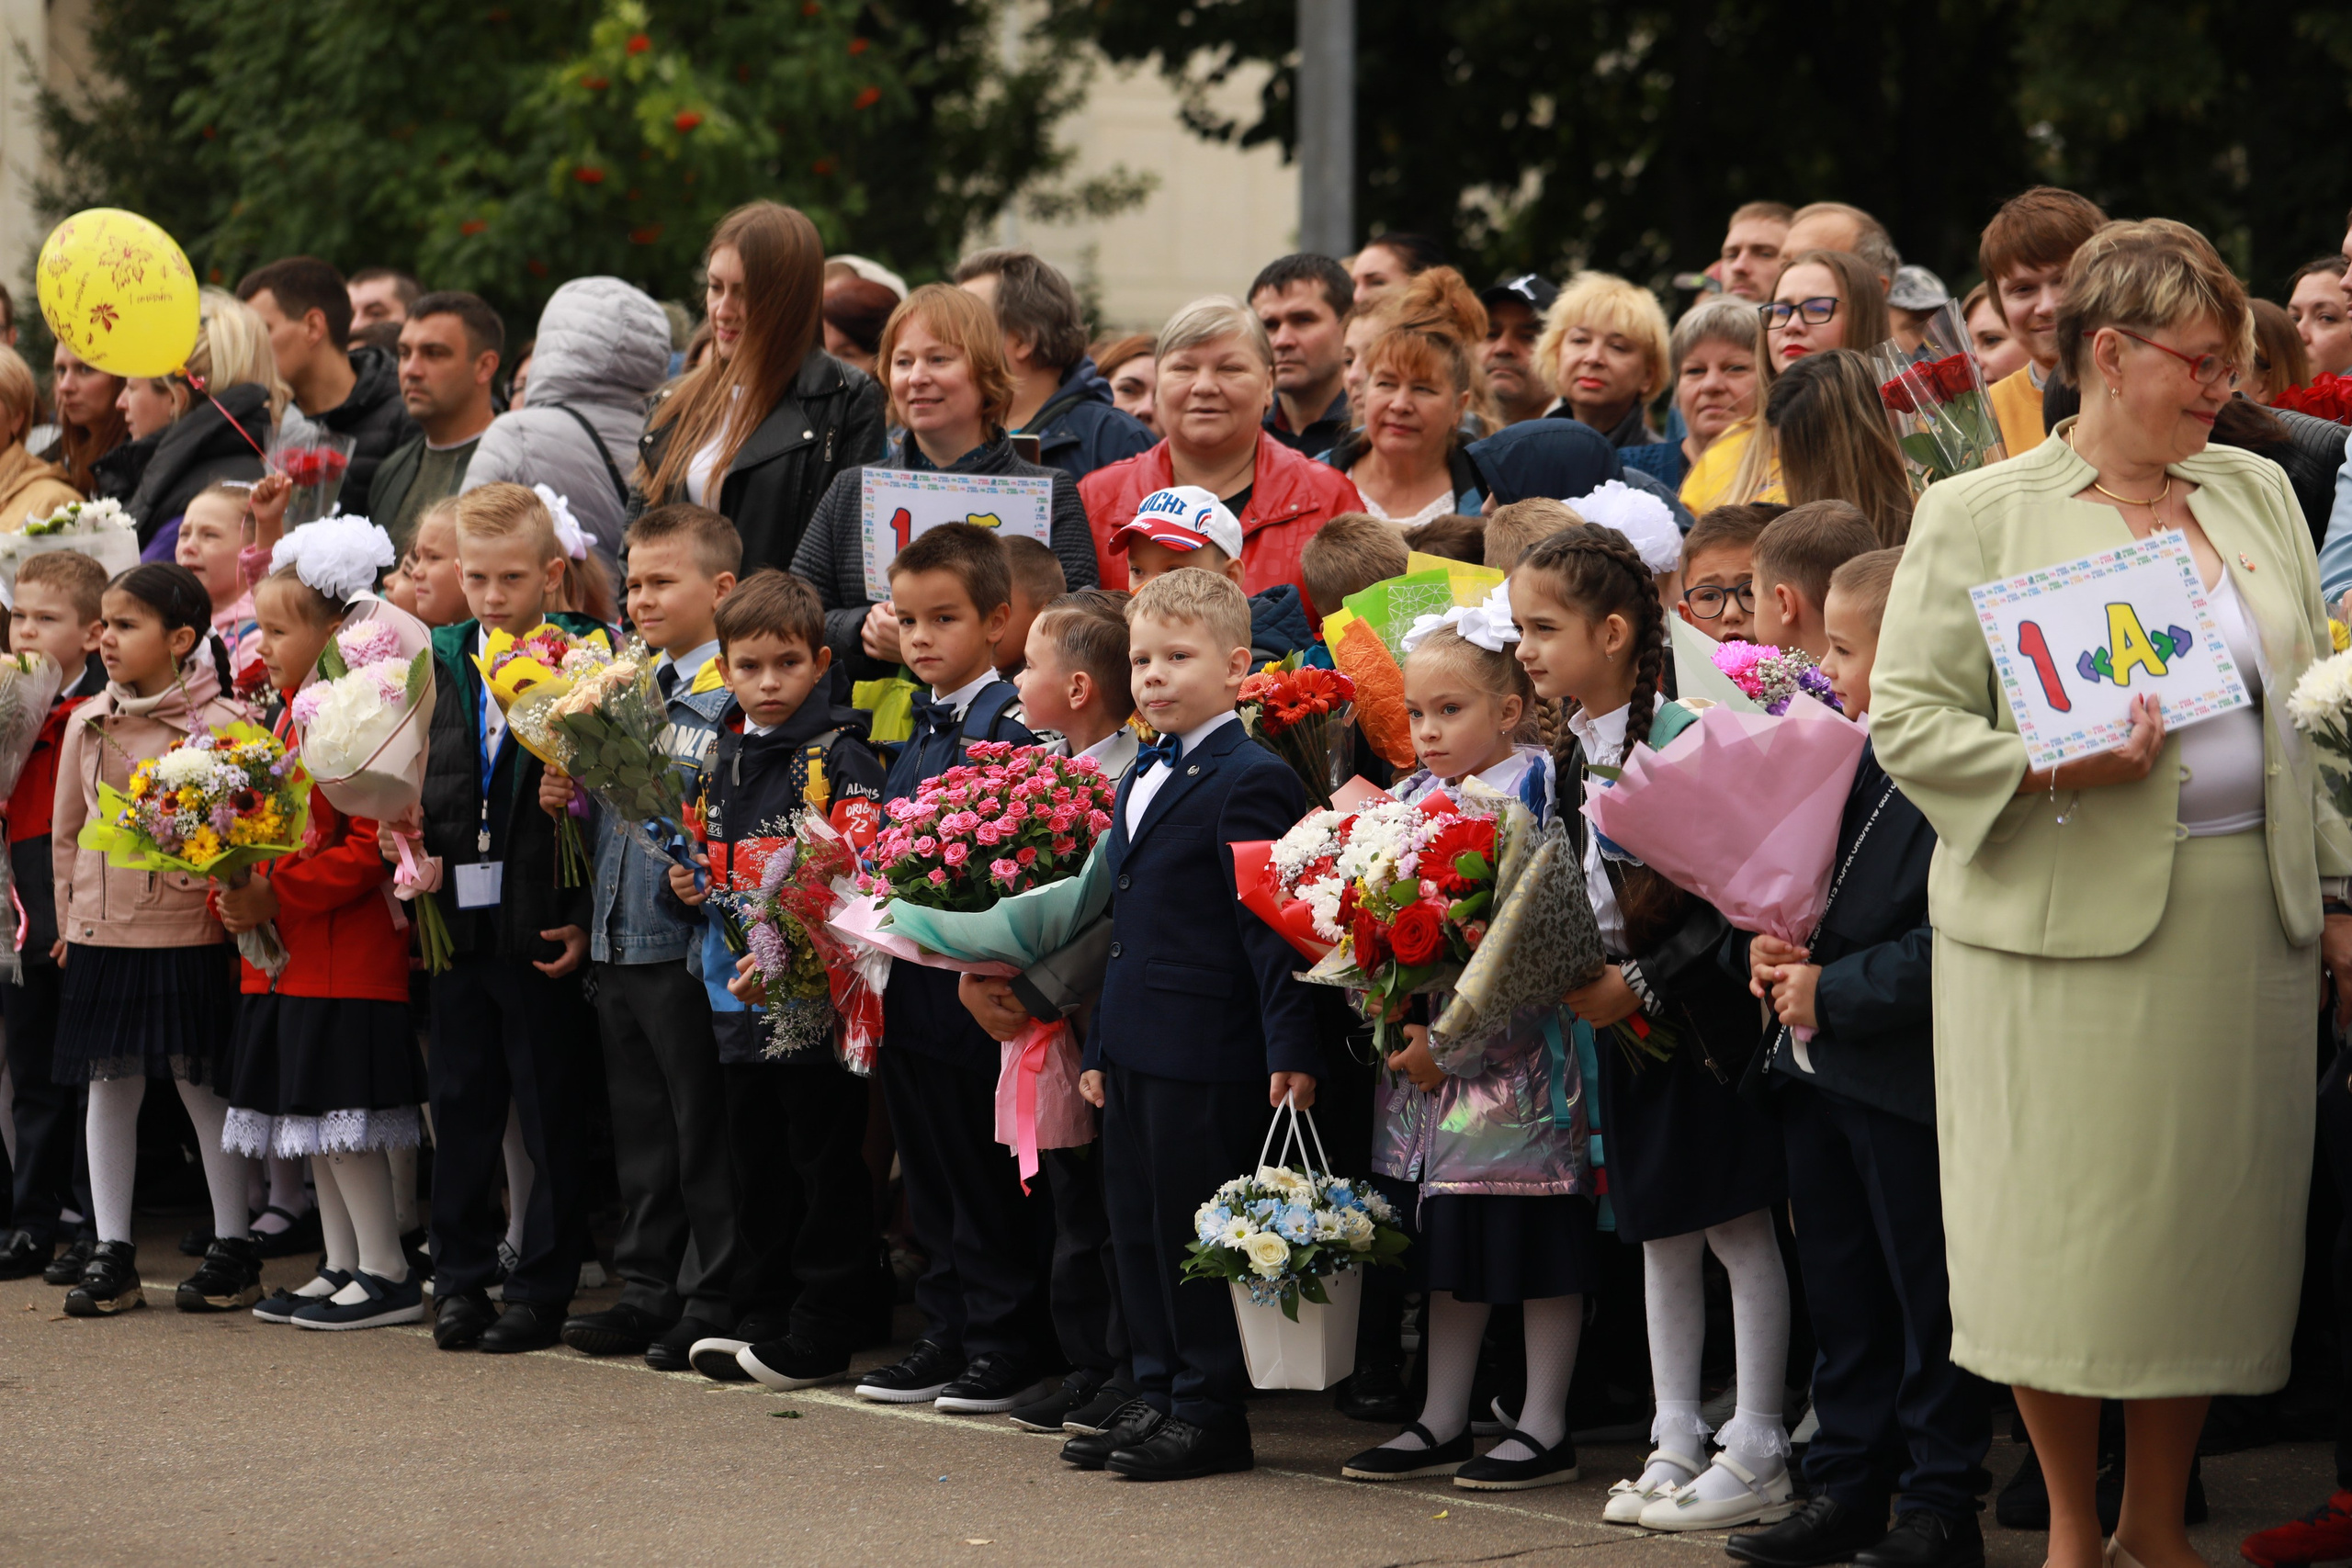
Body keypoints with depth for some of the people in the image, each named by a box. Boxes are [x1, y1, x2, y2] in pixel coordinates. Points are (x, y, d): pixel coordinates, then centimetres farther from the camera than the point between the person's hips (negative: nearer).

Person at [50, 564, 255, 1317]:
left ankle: (233, 1249, 14)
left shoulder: (221, 725, -9)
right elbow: (66, 831, 14)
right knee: (109, 1089, 8)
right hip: (101, 936, 4)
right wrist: (70, 922, 13)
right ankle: (111, 1254, 14)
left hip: (190, 938, -4)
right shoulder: (87, 724, 5)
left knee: (204, 1087, 3)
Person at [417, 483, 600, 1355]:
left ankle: (542, 1286, 10)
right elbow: (418, 783, 17)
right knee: (461, 1105, 10)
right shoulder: (440, 664, 10)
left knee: (550, 1112, 3)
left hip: (545, 930, -5)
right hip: (457, 922, 5)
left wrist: (585, 919, -14)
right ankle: (461, 1278, 19)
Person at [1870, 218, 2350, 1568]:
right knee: (2073, 1238, -2)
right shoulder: (1978, 516, -1)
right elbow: (1905, 717, -5)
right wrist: (2051, 768, -19)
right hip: (2068, 922, -4)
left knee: (2214, 1227, 6)